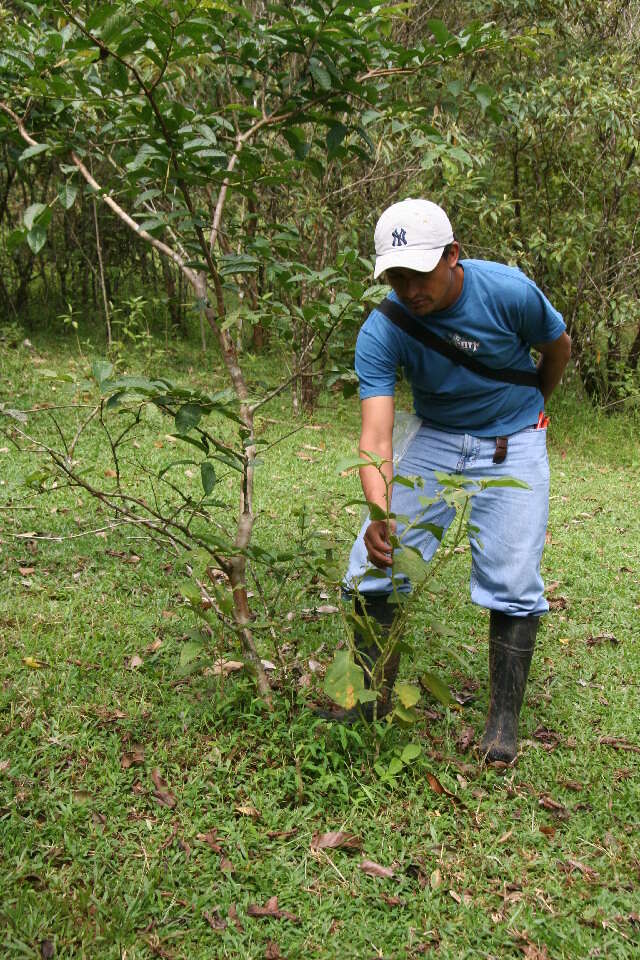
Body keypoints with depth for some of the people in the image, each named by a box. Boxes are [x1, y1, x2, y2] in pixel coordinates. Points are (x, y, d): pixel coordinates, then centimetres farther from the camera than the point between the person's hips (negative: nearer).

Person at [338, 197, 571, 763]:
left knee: (512, 583, -6)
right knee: (374, 564, -7)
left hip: (512, 444, -1)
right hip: (435, 440, 2)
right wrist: (379, 511, -47)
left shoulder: (510, 292, -23)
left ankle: (504, 722, 11)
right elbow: (376, 433, -29)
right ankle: (373, 699, 10)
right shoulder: (381, 332, -21)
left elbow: (558, 346, 0)